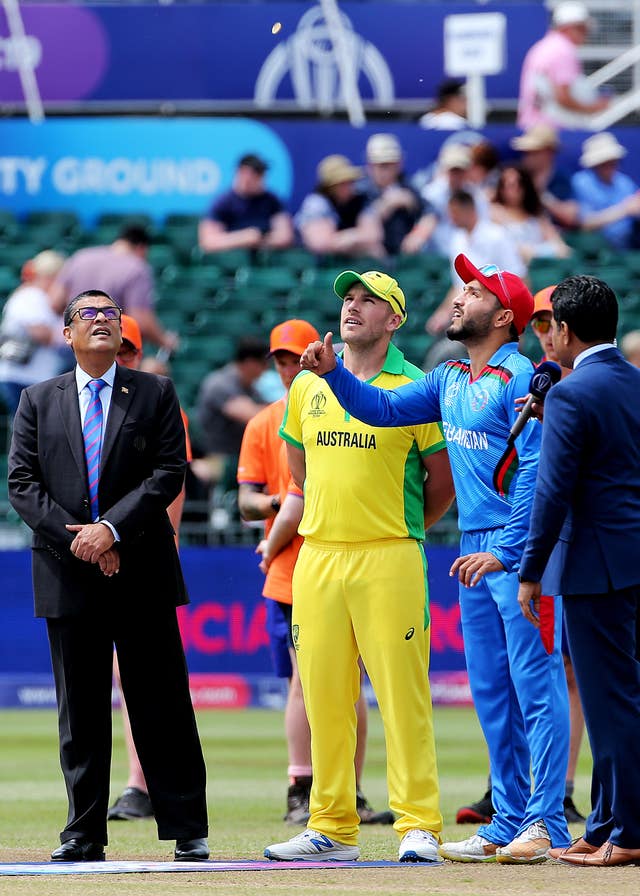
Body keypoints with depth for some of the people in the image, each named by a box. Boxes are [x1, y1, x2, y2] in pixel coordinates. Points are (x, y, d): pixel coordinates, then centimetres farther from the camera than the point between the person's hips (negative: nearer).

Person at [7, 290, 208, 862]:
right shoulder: (39, 401, 11)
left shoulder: (155, 394, 7)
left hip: (143, 572, -1)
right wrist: (73, 536, -10)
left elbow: (170, 472, -3)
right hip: (67, 574, 1)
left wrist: (113, 529, -14)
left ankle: (187, 830, 3)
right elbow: (22, 483, 4)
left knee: (163, 706, -1)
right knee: (80, 711, 4)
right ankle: (85, 832, 9)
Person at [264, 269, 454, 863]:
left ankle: (418, 826, -5)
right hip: (317, 559, 5)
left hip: (389, 562, -5)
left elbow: (445, 478, 3)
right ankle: (332, 830, 11)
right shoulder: (308, 386, 13)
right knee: (323, 695, 5)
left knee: (402, 692, -7)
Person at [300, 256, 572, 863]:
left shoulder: (520, 380, -11)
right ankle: (509, 821, 16)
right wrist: (332, 374, -1)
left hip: (519, 552, -9)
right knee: (490, 693, 11)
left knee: (536, 686, -7)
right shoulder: (448, 382, 16)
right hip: (475, 551, 9)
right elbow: (385, 408, 14)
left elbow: (536, 472, -16)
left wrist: (507, 552, -21)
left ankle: (546, 823, -7)